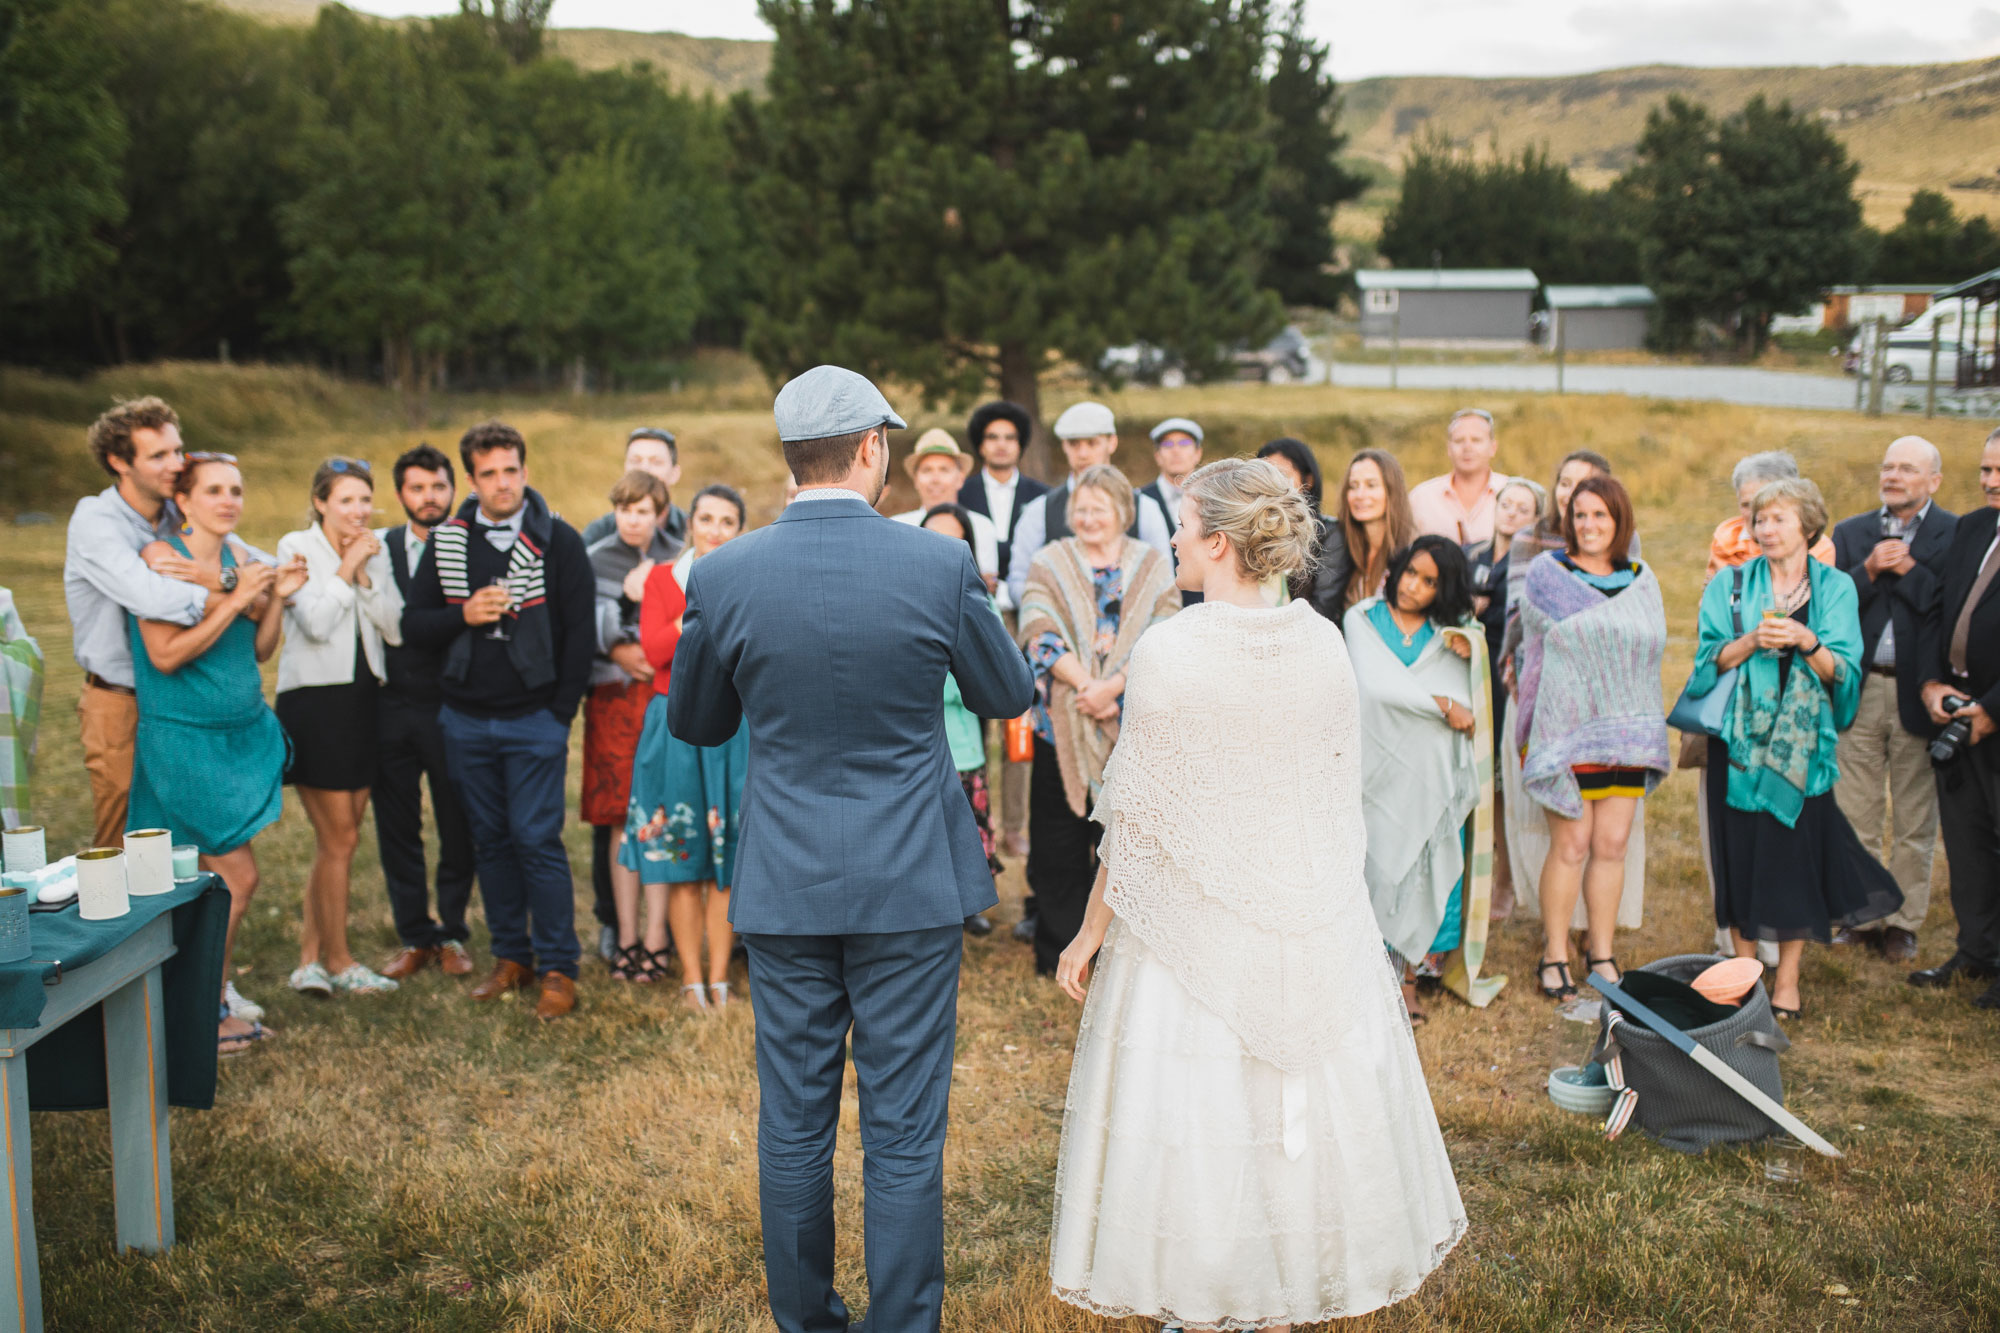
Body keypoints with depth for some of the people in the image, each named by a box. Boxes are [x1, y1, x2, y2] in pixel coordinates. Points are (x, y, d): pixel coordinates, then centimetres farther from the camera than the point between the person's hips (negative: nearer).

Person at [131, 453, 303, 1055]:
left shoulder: (238, 560, 10)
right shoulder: (162, 556, -11)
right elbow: (166, 655, -18)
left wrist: (277, 597, -3)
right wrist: (235, 600, -20)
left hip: (244, 732, 7)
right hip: (185, 738, -6)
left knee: (213, 878, 8)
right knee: (238, 877, -6)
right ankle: (204, 1011, 6)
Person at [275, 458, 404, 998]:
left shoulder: (375, 551, 9)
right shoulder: (296, 547, -6)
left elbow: (396, 628, 0)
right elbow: (316, 623, -18)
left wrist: (365, 574, -9)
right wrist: (346, 568, -13)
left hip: (363, 700, 6)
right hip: (313, 700, -6)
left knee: (334, 840, 9)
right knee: (339, 838, -3)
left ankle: (310, 957, 17)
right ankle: (338, 962, 10)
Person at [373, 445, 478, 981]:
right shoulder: (379, 547, 7)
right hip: (391, 706, 2)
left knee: (458, 829, 5)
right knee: (396, 827, 8)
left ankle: (452, 933, 22)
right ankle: (414, 937, 21)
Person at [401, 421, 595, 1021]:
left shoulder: (558, 541, -3)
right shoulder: (447, 542, 6)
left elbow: (581, 631, -3)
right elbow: (413, 623, 8)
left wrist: (562, 710, -7)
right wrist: (464, 615, -11)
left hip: (535, 719, -4)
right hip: (466, 720, 4)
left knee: (537, 840, -6)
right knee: (491, 840, 11)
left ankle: (558, 967, 3)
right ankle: (511, 956, 22)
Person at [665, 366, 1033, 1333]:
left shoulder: (724, 576, -7)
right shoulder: (939, 567, -11)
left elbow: (693, 724, 8)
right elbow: (1008, 695, 5)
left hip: (784, 888, 2)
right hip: (911, 888, -2)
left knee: (793, 1127, 15)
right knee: (904, 1135, 8)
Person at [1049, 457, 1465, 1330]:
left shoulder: (1169, 652, -17)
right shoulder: (1323, 644, -3)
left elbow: (1136, 820, -12)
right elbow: (1342, 795, 5)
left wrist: (1091, 933, -1)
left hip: (1196, 924, -4)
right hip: (1311, 923, 5)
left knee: (1197, 1103, 8)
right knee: (1306, 1100, 16)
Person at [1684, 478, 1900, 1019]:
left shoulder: (1835, 588, 5)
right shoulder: (1732, 585, 6)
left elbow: (1844, 674, -2)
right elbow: (1709, 660, 0)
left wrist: (1808, 643, -19)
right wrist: (1753, 640, -17)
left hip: (1802, 741, 0)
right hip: (1740, 737, 1)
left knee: (1798, 851, -1)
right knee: (1741, 851, 1)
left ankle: (1788, 979, 10)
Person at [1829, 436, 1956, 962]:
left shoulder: (1957, 535, -2)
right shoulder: (1850, 534, 9)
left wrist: (1907, 569, -15)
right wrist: (1869, 570, -15)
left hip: (1917, 695, -3)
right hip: (1860, 691, 3)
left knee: (1914, 824, 7)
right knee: (1855, 818, 8)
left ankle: (1904, 923, 18)